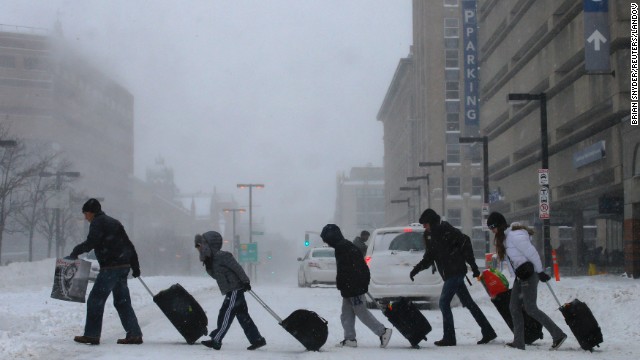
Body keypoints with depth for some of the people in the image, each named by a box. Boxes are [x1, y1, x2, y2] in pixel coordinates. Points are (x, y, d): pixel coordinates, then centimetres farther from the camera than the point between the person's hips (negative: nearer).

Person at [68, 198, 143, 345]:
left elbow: (91, 242, -18)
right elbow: (129, 245, 22)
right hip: (124, 266, 9)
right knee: (122, 302, 12)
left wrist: (76, 251, -5)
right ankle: (134, 335, 9)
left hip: (110, 267, -9)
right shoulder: (114, 222, 23)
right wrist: (135, 266, 23)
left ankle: (91, 335, -4)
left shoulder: (98, 223, -3)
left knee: (95, 300, -3)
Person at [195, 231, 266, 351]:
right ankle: (257, 339, 14)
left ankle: (216, 341, -3)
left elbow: (237, 267, -17)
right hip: (231, 291, 10)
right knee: (242, 316, 10)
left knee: (225, 314, -6)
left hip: (234, 290, -10)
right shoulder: (210, 260, 11)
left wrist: (245, 281, -16)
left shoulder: (221, 256, -16)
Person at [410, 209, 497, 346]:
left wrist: (473, 266, -15)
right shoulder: (429, 235, 11)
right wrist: (416, 269, 5)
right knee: (468, 302, 11)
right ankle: (488, 332, 16)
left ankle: (449, 337, -3)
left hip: (455, 272, -9)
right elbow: (429, 258, 17)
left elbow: (465, 243, -13)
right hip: (449, 274, 9)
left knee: (444, 303, -9)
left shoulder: (447, 231, -13)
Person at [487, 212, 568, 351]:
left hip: (529, 275, -10)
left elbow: (532, 253, -19)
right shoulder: (504, 237, 12)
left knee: (530, 308, -10)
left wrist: (540, 272, -13)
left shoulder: (515, 236, -19)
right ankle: (519, 342, 9)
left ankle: (558, 335, -5)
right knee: (514, 308, 6)